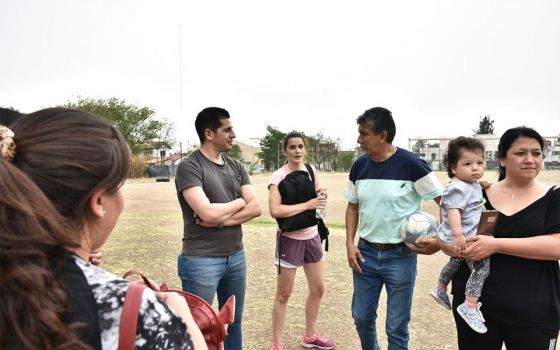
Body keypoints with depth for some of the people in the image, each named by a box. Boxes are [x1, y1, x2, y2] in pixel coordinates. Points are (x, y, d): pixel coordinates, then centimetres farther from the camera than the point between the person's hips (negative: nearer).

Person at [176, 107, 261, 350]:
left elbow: (255, 208, -1)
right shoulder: (189, 166, -12)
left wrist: (221, 219, -15)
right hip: (202, 260, -6)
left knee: (234, 323, 19)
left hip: (236, 256, 6)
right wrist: (239, 202, -5)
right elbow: (208, 213, -22)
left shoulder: (236, 166, 7)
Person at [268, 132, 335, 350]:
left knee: (318, 289, 16)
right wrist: (307, 205, -25)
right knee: (283, 295, 3)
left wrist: (321, 193, -6)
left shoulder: (311, 170, 2)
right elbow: (274, 210, -28)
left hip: (311, 236, 7)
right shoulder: (279, 176, -16)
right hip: (290, 239, -6)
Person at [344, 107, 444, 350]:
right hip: (366, 252, 4)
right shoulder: (359, 166, 0)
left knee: (396, 327, 7)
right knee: (361, 317, 16)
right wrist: (350, 243, 1)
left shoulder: (411, 165, -15)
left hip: (400, 256, -4)